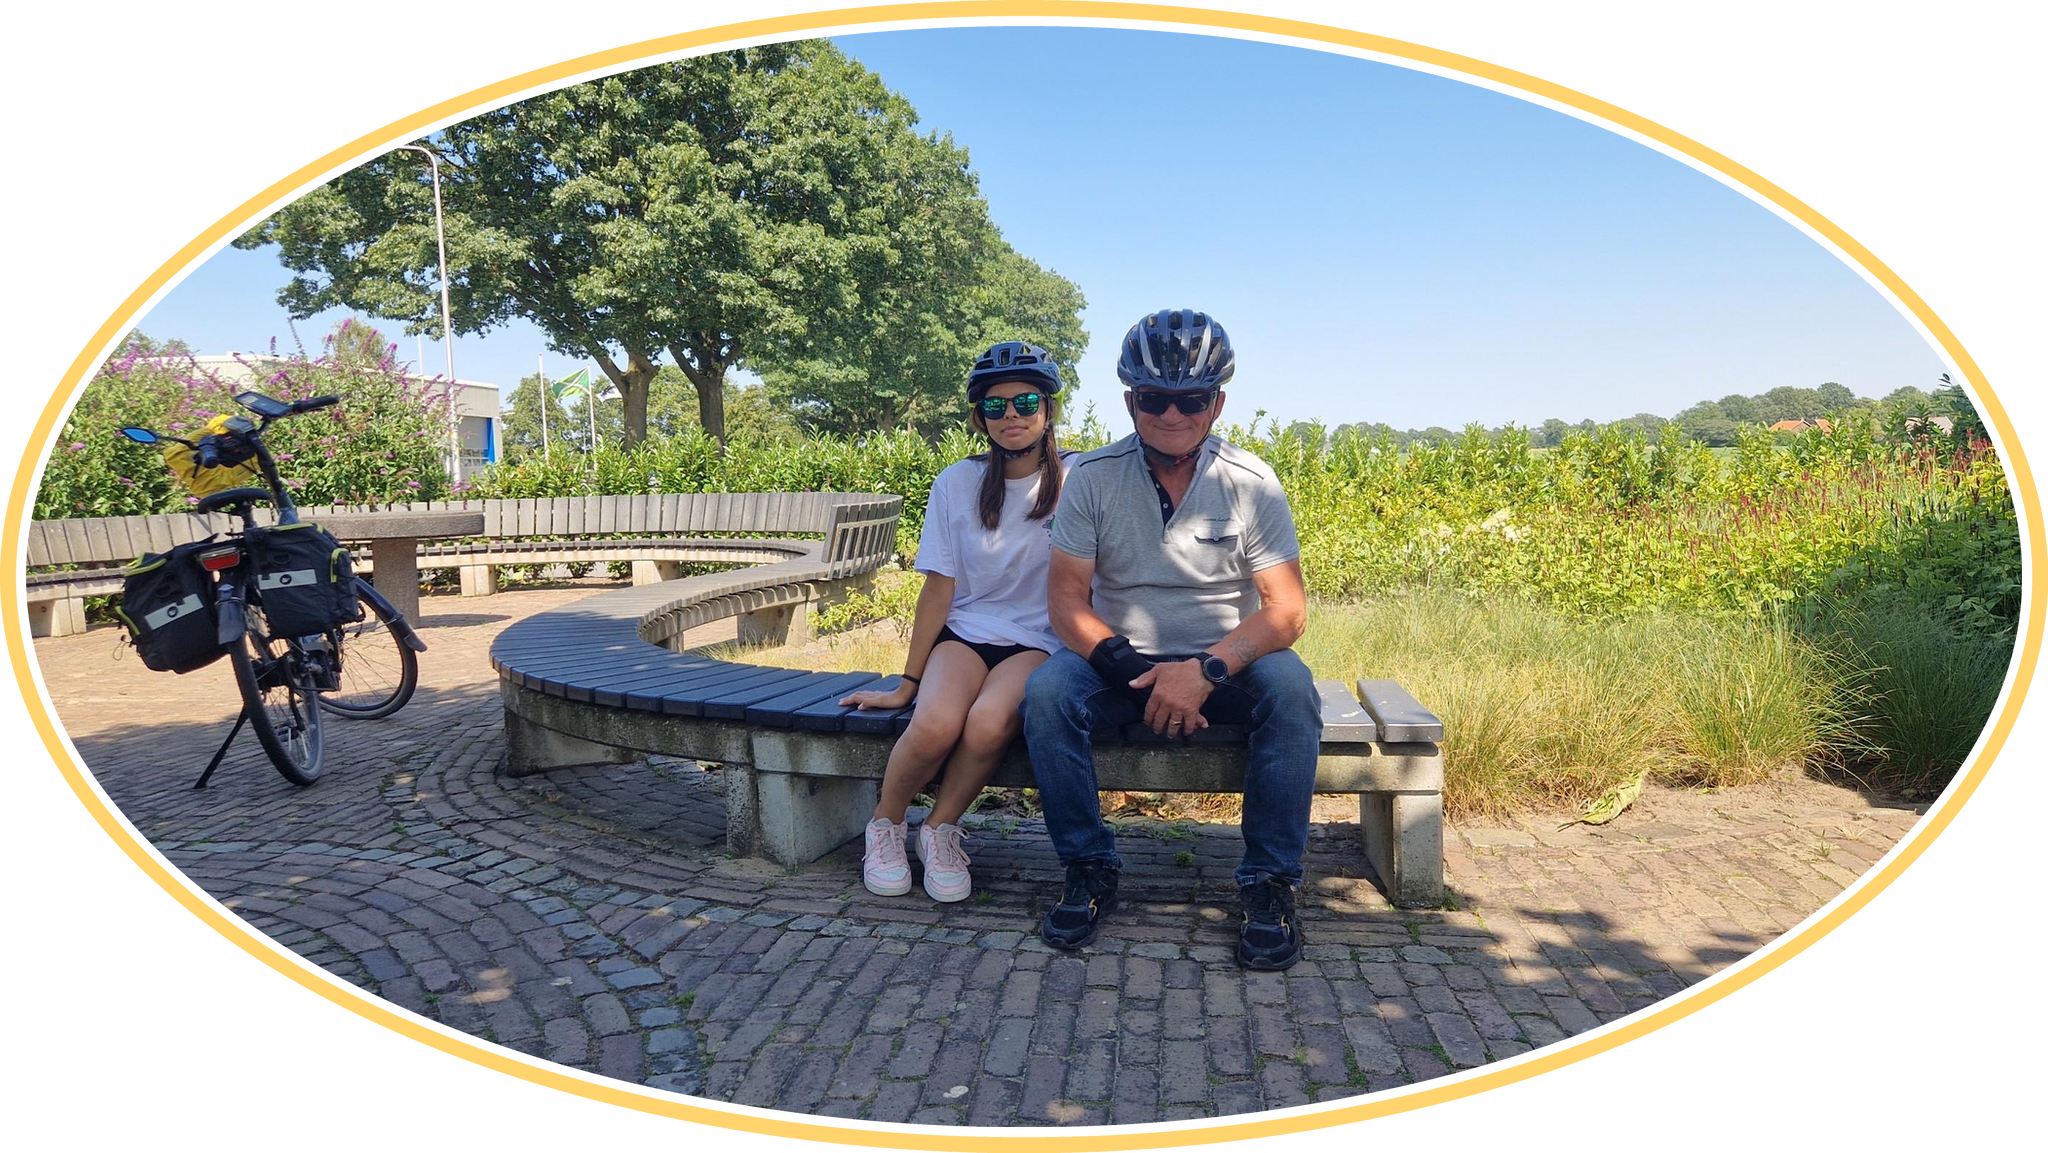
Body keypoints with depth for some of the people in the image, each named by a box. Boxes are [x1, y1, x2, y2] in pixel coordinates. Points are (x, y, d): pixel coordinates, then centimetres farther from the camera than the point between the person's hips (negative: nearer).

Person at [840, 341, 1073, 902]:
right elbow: (939, 589, 4)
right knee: (935, 724, -30)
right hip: (964, 631, 1)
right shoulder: (957, 484, 1)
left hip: (1038, 642, -1)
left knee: (990, 723, -33)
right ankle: (885, 825, 0)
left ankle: (941, 830, -4)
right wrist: (907, 683, 3)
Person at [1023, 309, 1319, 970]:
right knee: (1047, 691, -28)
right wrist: (1131, 669, -25)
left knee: (1291, 688, -30)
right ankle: (1090, 869, -10)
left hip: (1226, 661, 0)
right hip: (1121, 659, 1)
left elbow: (1286, 609, -11)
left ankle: (1271, 882, -15)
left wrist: (1207, 668, -28)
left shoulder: (1251, 482, -6)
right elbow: (1065, 598, -8)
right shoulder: (1093, 477, -5)